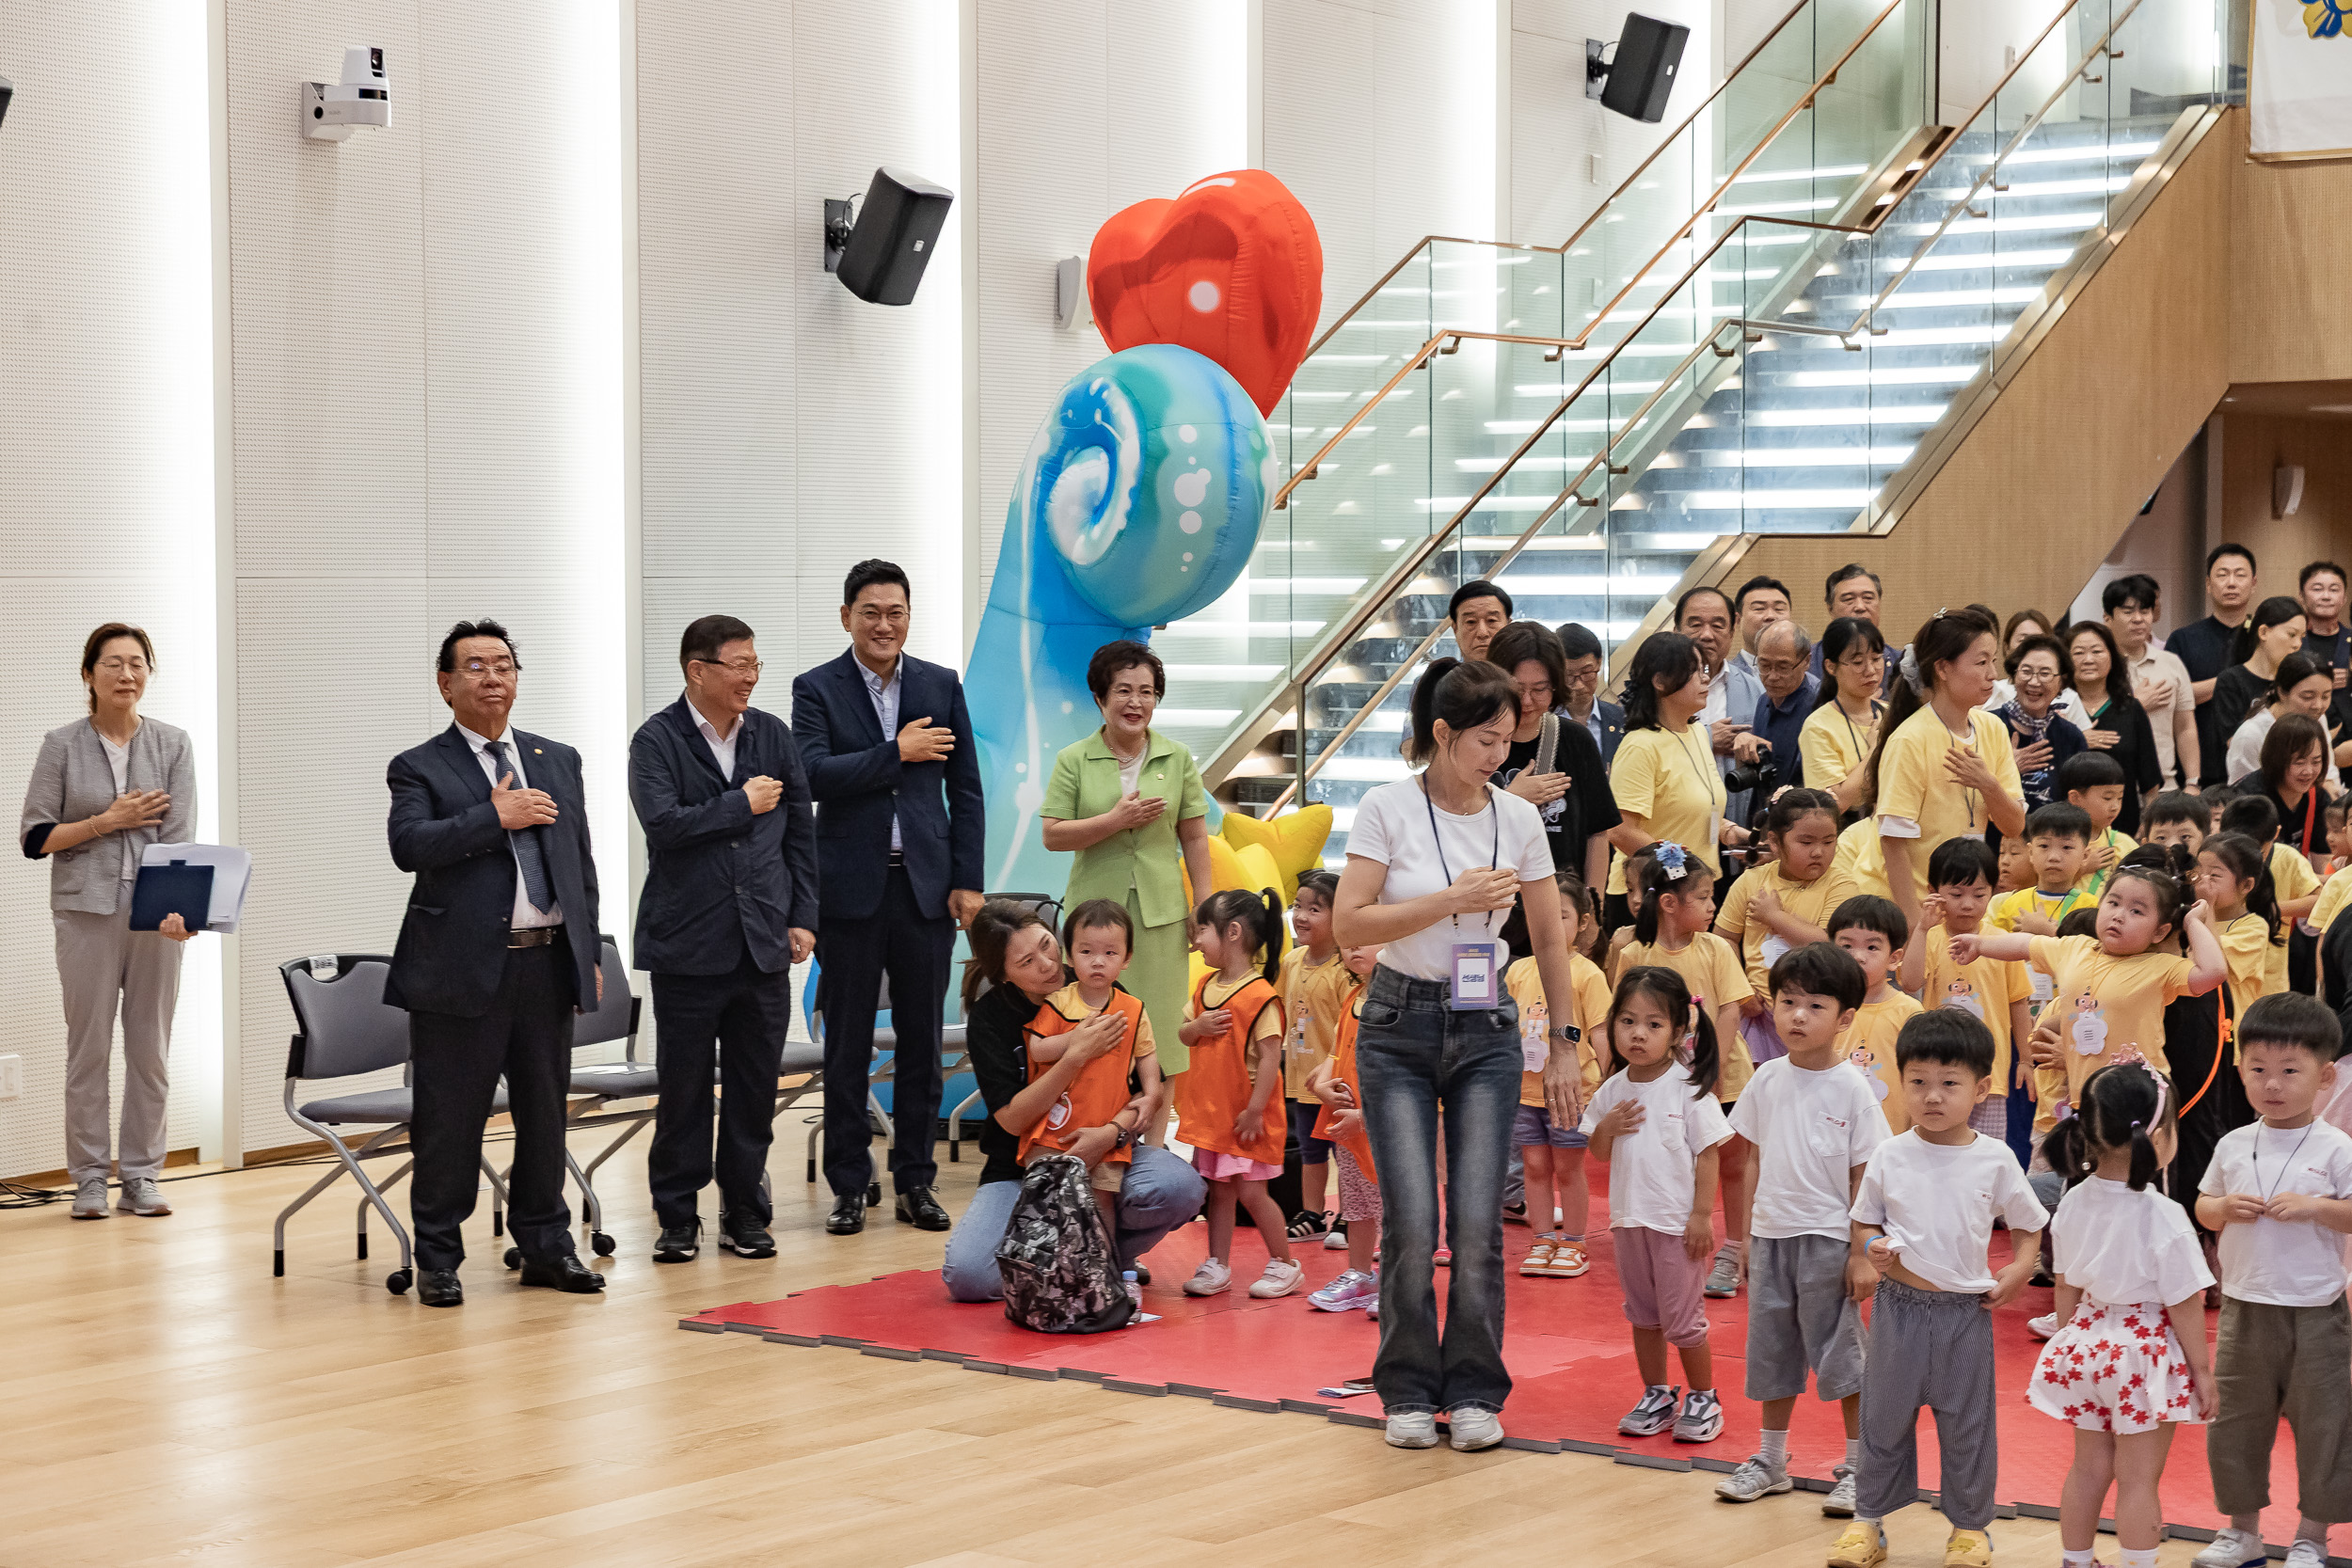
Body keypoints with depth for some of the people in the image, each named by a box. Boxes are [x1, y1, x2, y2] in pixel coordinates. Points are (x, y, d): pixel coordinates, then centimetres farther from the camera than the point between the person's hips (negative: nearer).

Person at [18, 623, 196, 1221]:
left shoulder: (172, 745, 3)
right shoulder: (62, 746, 2)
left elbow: (179, 835, -6)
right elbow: (34, 836, 0)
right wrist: (109, 820, -9)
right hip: (86, 911, -1)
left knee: (151, 1048, 5)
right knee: (89, 1047, 1)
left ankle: (141, 1178, 13)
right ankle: (89, 1179, 10)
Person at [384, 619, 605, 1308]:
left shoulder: (558, 760, 15)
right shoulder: (420, 768, 0)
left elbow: (582, 861, 17)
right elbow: (408, 846, -17)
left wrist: (589, 953, 12)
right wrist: (495, 818, -17)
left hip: (549, 964, 5)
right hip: (462, 968, -4)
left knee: (544, 1114, 12)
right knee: (449, 1121, 1)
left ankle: (545, 1246, 23)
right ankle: (438, 1259, 11)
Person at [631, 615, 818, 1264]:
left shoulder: (773, 736, 10)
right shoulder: (657, 740, -4)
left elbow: (800, 832, 13)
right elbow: (663, 823, -19)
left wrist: (803, 917, 7)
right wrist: (742, 804, -11)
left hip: (764, 943, 4)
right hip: (689, 943, -4)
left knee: (756, 1084, 7)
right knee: (685, 1085, 3)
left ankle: (745, 1212, 17)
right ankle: (677, 1216, 12)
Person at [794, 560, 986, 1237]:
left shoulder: (942, 686, 9)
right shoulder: (817, 688, 2)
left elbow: (966, 792, 9)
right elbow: (814, 773, -14)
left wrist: (968, 882, 2)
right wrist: (897, 753, -14)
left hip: (925, 884, 2)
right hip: (851, 887, -2)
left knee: (922, 1042, 6)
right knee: (848, 1044, 3)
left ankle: (916, 1181, 14)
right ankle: (849, 1186, 11)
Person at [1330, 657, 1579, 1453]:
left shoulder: (1519, 819, 1)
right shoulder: (1387, 808, -8)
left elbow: (1549, 940, 10)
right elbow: (1349, 924, -14)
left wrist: (1564, 1042, 10)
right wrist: (1452, 899, -19)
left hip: (1486, 1030, 2)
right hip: (1399, 1027, -2)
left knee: (1477, 1223, -4)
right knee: (1411, 1223, -7)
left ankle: (1474, 1391, 12)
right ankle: (1410, 1391, 11)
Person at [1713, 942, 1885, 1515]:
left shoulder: (1851, 1088, -10)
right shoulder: (1768, 1080, 3)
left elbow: (1863, 1177, -8)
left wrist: (1861, 1252, -11)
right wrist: (1749, 1233, 10)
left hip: (1828, 1238, -5)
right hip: (1771, 1233, 5)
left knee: (1841, 1353, 2)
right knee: (1772, 1352, 14)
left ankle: (1858, 1467, 14)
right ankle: (1770, 1460, 27)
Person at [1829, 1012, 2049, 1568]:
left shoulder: (1995, 1161, -4)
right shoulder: (1889, 1157, -3)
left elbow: (2029, 1224, 9)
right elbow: (1862, 1223, 8)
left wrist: (2019, 1270, -7)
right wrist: (1873, 1246, -13)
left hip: (1964, 1309, -1)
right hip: (1899, 1306, 1)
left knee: (1966, 1422, 8)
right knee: (1884, 1414, 10)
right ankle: (1868, 1520, 22)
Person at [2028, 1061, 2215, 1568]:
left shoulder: (2074, 1203, -3)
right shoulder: (2163, 1217, -21)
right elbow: (2184, 1305, -15)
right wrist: (2202, 1371, -5)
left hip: (2087, 1343, 6)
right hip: (2144, 1354, -6)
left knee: (2089, 1467, 18)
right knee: (2138, 1478, 3)